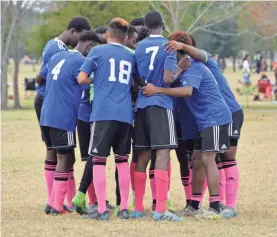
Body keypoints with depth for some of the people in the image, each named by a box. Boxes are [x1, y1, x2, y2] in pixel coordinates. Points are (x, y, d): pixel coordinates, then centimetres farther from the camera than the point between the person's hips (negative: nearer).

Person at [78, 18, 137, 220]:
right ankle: (124, 208, 12)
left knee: (99, 160, -1)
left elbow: (82, 79, 1)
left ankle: (102, 210, -6)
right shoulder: (131, 57, 16)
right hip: (125, 114, 4)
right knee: (122, 160, 13)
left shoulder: (98, 51, 4)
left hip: (103, 112, -4)